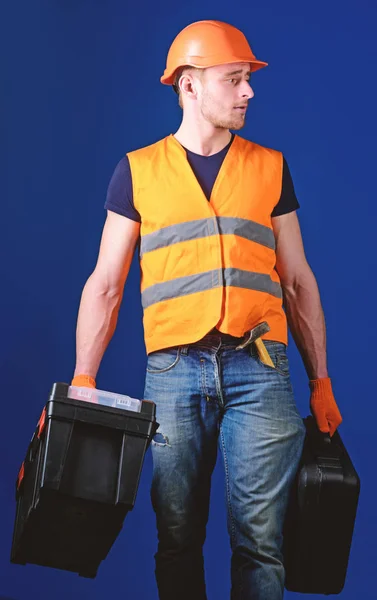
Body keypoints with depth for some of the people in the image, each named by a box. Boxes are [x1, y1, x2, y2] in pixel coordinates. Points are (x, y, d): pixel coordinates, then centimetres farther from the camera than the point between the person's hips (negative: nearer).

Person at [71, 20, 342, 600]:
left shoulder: (270, 167, 13)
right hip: (173, 370, 0)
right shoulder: (138, 170, 9)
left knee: (260, 536, 0)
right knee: (177, 536, 7)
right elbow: (105, 283, 8)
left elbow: (298, 280, 13)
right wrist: (83, 382, -1)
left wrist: (321, 381, 9)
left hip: (259, 367, 1)